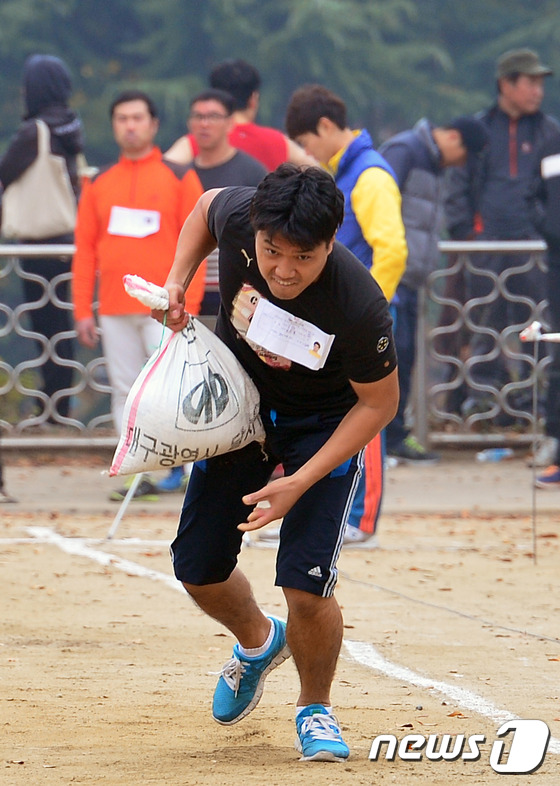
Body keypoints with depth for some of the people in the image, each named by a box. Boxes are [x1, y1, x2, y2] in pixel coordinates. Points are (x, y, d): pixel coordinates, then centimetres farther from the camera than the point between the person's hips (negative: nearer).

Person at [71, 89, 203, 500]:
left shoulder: (180, 177, 3)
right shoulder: (98, 184, 12)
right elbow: (85, 250, 12)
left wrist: (187, 306, -10)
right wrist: (82, 311, 5)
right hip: (114, 310, 4)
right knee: (126, 392, 3)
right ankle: (140, 474, 7)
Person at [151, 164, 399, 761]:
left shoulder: (358, 306, -37)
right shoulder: (237, 218, -29)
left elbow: (379, 403, -22)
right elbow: (207, 206, -2)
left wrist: (301, 482, -26)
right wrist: (177, 282, -11)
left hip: (324, 424, -4)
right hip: (238, 401, 4)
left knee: (306, 584, -15)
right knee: (198, 566, 7)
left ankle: (315, 709, 15)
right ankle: (257, 642, 41)